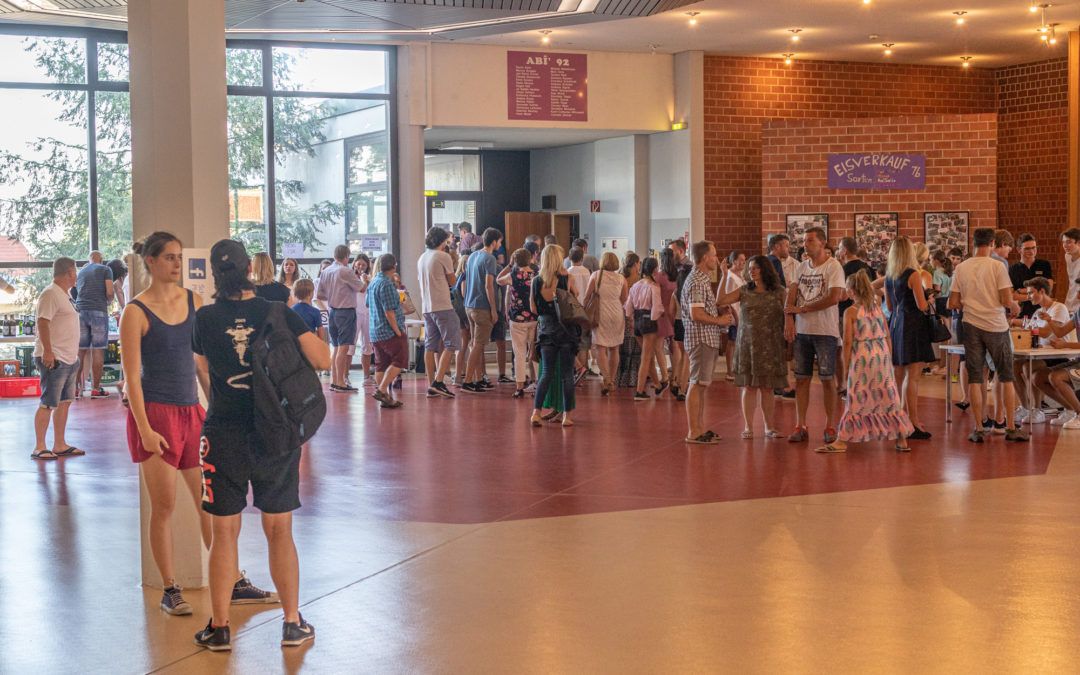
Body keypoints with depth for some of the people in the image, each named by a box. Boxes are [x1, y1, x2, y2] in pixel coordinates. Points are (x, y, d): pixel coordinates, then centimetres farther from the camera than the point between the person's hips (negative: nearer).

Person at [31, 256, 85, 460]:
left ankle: (59, 445, 17)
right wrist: (48, 351, -26)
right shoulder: (51, 294, -13)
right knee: (48, 403, -7)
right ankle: (39, 447, -3)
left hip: (69, 359, 10)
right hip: (53, 359, -10)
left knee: (64, 402, 11)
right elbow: (43, 322, -21)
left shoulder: (64, 295, 17)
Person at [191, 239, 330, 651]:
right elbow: (322, 361, -8)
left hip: (224, 435, -1)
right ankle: (293, 625, 18)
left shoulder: (205, 319, -4)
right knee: (279, 532, 11)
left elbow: (204, 377, 8)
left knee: (224, 534, 9)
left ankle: (219, 628, 15)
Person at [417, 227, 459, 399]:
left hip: (426, 307, 8)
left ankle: (431, 386, 7)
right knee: (451, 344, -4)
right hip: (443, 307, -8)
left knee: (430, 346, 8)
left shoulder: (421, 259, 15)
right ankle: (438, 381, -14)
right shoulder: (444, 257, -8)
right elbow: (452, 281, 2)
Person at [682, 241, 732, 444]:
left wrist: (721, 318, 11)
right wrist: (719, 320, -12)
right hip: (701, 339, -10)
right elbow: (696, 314, -23)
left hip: (708, 339, 10)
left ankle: (700, 428, 19)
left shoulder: (703, 280, 17)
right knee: (697, 384, -8)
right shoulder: (696, 282, -16)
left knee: (701, 384, 13)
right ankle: (693, 432, -6)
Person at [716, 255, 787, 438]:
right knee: (748, 386, 1)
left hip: (770, 346, 0)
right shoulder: (744, 291, 5)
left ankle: (769, 427, 13)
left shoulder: (779, 293, 3)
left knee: (767, 387, 4)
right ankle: (748, 427, 6)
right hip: (747, 345, 1)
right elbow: (720, 300, -4)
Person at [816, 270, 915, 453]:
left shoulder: (851, 311, -6)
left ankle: (842, 441, 2)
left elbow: (848, 341, -10)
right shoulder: (877, 307, 8)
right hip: (882, 355, 5)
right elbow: (887, 335, 9)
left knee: (856, 400, -1)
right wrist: (887, 357, 15)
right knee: (889, 398, 10)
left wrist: (846, 365, -4)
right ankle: (902, 439, 13)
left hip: (862, 356, -4)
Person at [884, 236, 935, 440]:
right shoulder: (914, 274, -12)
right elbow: (922, 306, -14)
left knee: (898, 376, 13)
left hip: (895, 324, 7)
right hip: (912, 326, -7)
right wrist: (930, 301, 6)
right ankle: (913, 423, -10)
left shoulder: (888, 277, 9)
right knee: (912, 376, -8)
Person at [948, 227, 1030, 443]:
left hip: (972, 326, 2)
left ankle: (978, 429, 4)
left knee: (974, 378, 6)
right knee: (1006, 377, 9)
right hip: (996, 326, -2)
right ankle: (1011, 428, 10)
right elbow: (1006, 300, -11)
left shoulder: (961, 268, 2)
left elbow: (953, 303, 3)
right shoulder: (997, 266, -8)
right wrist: (1015, 306, 11)